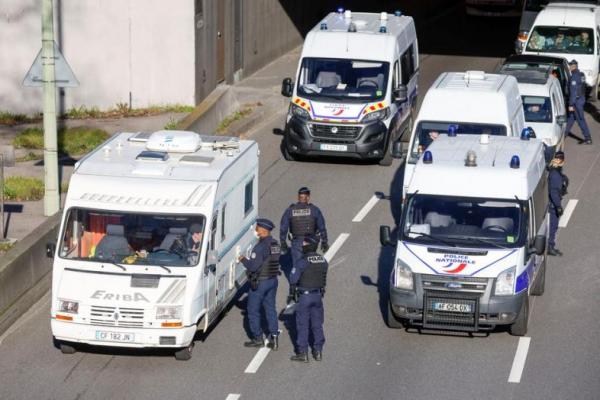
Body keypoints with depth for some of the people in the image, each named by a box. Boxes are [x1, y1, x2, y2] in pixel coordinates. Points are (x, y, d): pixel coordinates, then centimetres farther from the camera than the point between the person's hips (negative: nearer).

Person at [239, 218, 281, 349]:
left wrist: (243, 260, -5)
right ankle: (274, 337, 11)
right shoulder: (275, 244, 5)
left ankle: (257, 338, 13)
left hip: (260, 282, -8)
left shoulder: (260, 247, -22)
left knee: (253, 310, 7)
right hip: (273, 280, 8)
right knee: (270, 309, 15)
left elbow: (253, 266, -25)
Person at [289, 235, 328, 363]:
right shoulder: (323, 260, 1)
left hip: (305, 296, -6)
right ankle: (318, 351, 18)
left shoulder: (303, 262, -17)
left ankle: (302, 353, 4)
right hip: (318, 295, 6)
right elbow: (324, 277, 7)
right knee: (317, 324, 14)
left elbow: (293, 278, -14)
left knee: (302, 325, 2)